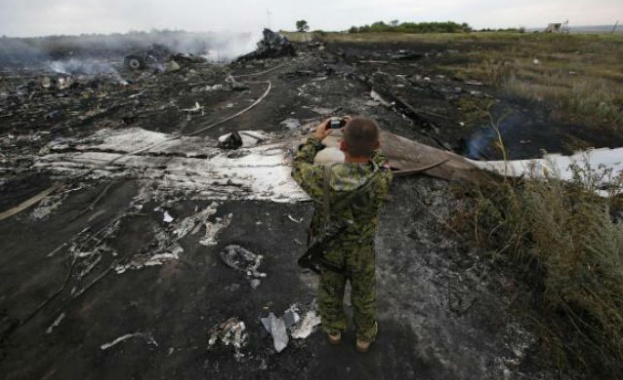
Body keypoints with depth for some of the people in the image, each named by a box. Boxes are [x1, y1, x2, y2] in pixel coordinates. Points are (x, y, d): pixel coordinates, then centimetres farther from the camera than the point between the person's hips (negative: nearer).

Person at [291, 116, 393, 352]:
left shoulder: (324, 180, -36)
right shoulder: (382, 180, -34)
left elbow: (298, 168, -12)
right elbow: (378, 160, -7)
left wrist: (316, 138, -2)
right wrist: (360, 134, -1)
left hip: (328, 248, 1)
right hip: (360, 250, 0)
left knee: (330, 289, 28)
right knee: (363, 293, 28)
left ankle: (334, 330, 57)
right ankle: (364, 336, 54)